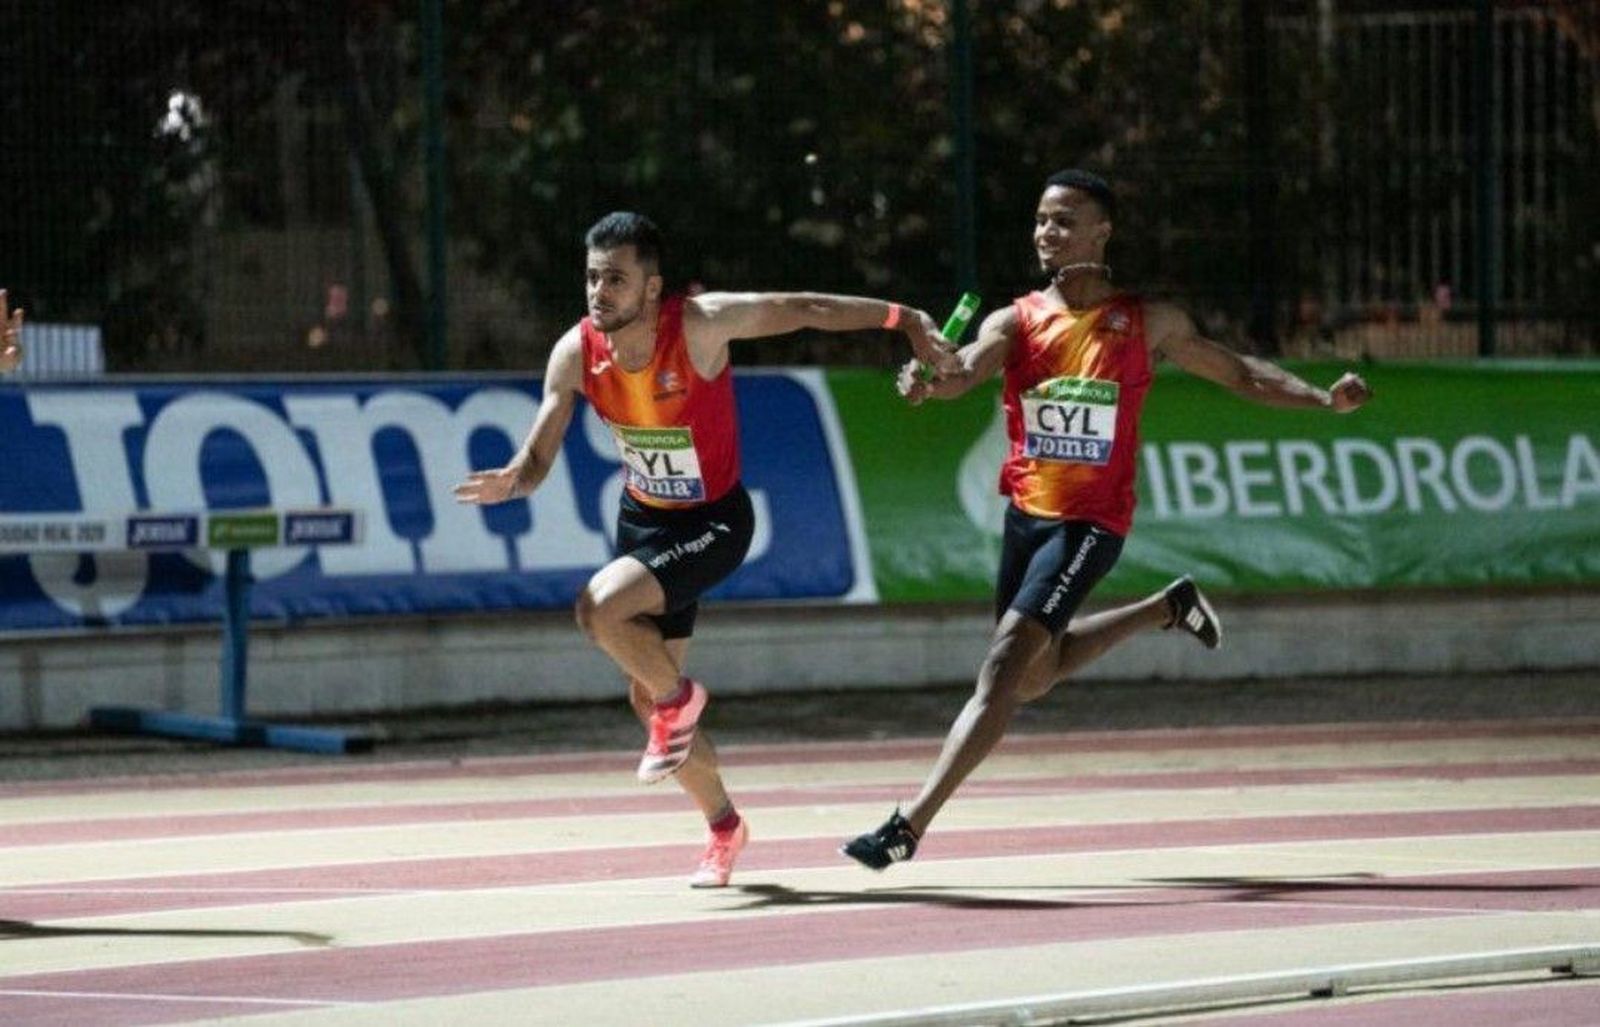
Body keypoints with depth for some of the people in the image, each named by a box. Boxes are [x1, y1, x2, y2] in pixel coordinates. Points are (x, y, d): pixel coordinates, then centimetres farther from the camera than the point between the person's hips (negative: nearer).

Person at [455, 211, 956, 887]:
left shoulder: (703, 324, -26)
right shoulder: (576, 354, -14)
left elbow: (804, 309, -15)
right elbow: (538, 460, -10)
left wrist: (904, 320, -17)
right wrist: (510, 482, -33)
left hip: (714, 521, -6)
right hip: (643, 519, 6)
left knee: (600, 607, -30)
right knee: (648, 699, 12)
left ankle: (680, 700, -1)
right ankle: (722, 825, 35)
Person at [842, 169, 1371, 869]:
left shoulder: (1146, 324, -2)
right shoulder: (1017, 322, 0)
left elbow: (1240, 375, 9)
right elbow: (968, 368, -21)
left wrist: (1326, 399, -5)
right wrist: (932, 382, -45)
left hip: (1090, 522, -5)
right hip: (1025, 512, 5)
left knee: (1004, 667, -18)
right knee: (1032, 676, 22)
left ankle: (911, 825, -22)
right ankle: (1168, 609, 45)